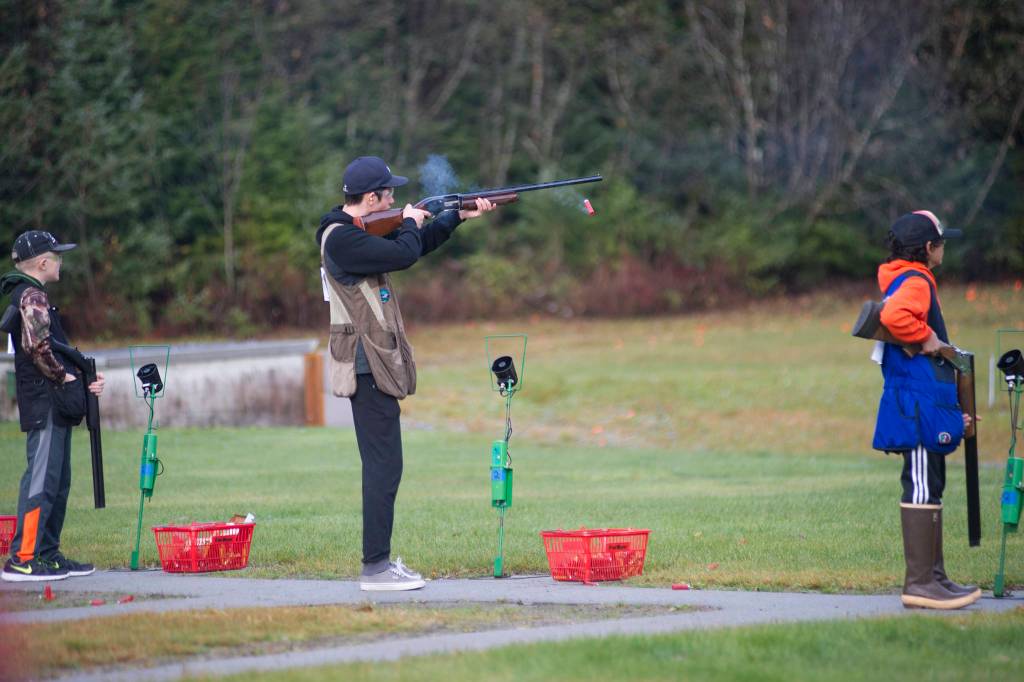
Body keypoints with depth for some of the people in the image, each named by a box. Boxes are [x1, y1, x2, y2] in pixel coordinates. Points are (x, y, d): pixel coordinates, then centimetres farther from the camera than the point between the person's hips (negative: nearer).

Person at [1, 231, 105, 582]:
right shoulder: (32, 296, -10)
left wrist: (84, 378, 10)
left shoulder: (30, 295, 21)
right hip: (45, 404, -11)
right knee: (42, 478, -12)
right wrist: (64, 376, -11)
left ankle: (48, 554, 17)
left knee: (58, 481, 13)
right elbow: (37, 346, -23)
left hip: (55, 406, 11)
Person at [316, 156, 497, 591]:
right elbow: (404, 254, -25)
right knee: (384, 467, -11)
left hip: (377, 366, 11)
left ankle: (380, 559, 19)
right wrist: (411, 223, -5)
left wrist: (460, 216, 25)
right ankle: (375, 568, -11)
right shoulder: (341, 238, -16)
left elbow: (417, 244, 28)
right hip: (369, 366, -11)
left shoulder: (360, 231, 16)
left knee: (382, 466, 14)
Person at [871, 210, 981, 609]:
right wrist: (927, 338, -18)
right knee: (922, 489, -10)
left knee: (929, 487, 14)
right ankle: (919, 584, -12)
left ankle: (934, 576, 19)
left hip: (926, 408, 11)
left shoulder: (904, 281, 21)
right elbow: (893, 316, -36)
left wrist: (953, 410, 26)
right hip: (920, 408, -11)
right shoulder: (915, 282, -12)